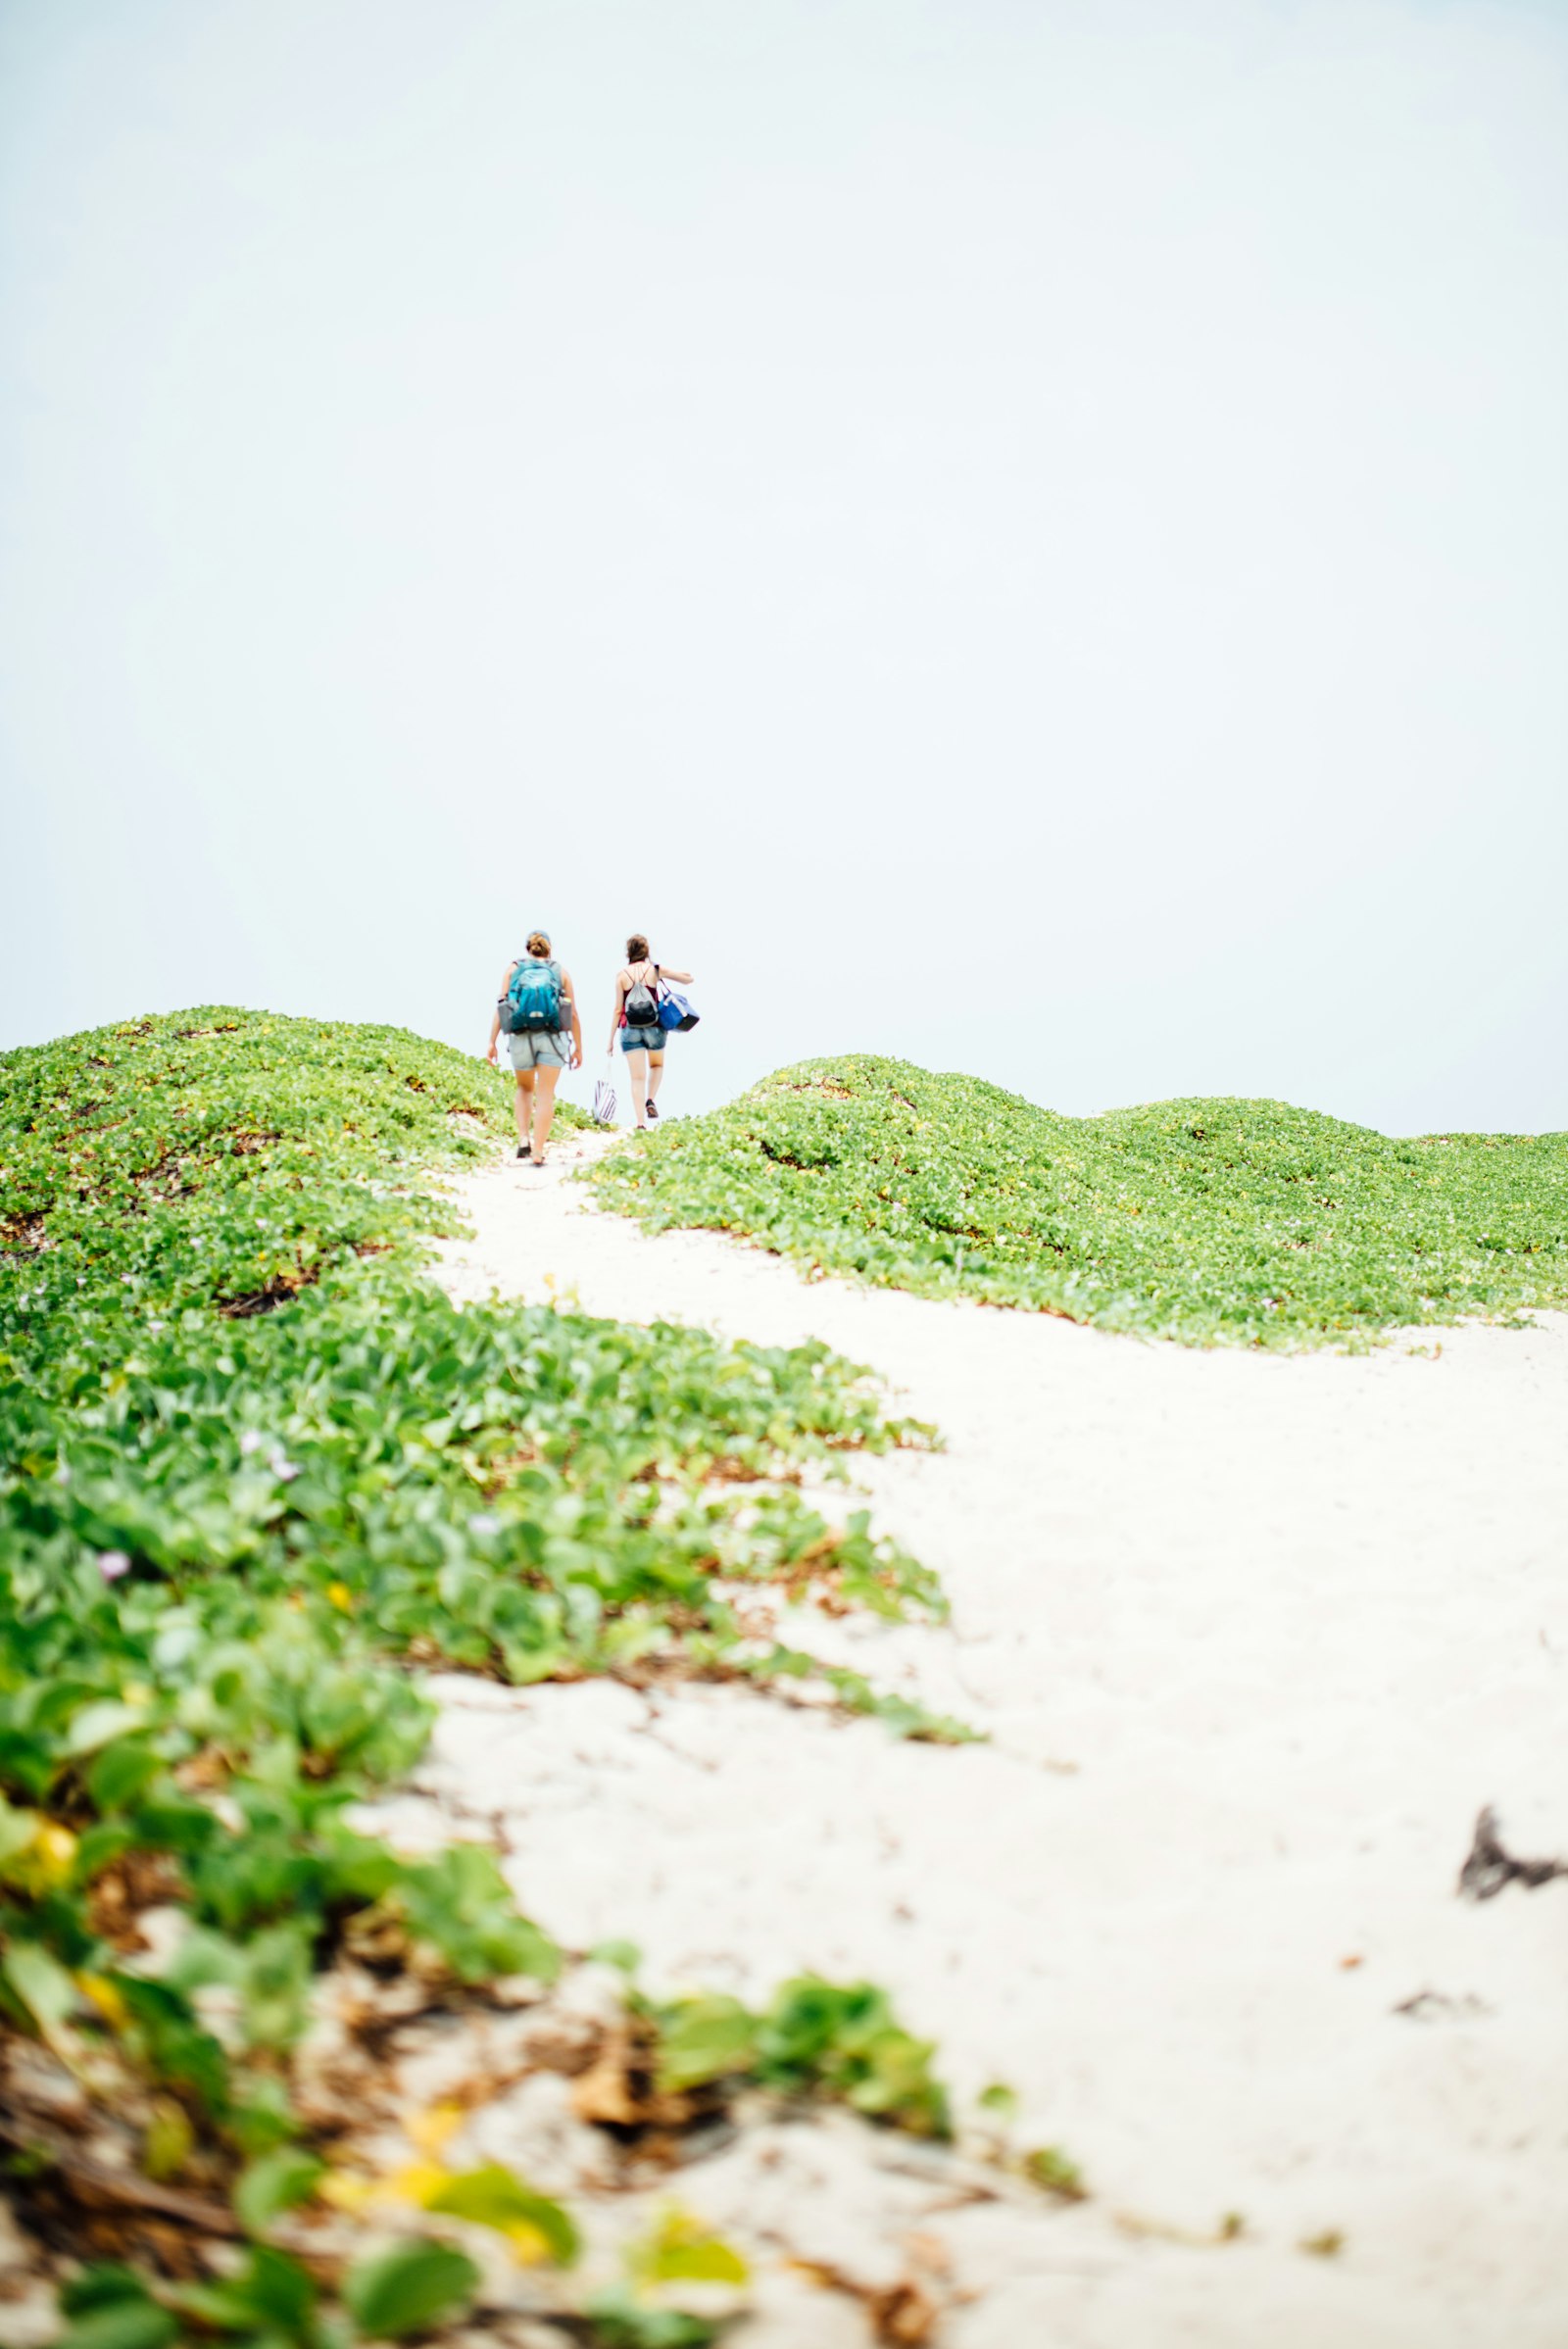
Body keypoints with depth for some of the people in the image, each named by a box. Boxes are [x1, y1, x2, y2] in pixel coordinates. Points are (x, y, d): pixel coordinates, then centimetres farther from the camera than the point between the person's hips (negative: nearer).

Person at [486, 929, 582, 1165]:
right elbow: (573, 1014, 7)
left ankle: (523, 1139, 6)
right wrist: (578, 1048, 14)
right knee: (545, 1095, 2)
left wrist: (491, 1042, 3)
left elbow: (500, 1006, 3)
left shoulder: (514, 968, 12)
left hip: (521, 1037, 1)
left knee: (524, 1089, 22)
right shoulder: (561, 972, 11)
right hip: (553, 1037, -1)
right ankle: (537, 1153, -5)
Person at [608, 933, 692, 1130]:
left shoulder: (621, 975, -3)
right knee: (657, 1066, 26)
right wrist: (666, 972, 18)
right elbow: (688, 979, 4)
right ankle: (650, 1100, 2)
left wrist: (611, 1039, 4)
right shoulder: (656, 970, -3)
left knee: (637, 1077, 2)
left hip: (630, 1029, 0)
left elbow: (618, 1009, -2)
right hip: (654, 1027, 0)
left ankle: (640, 1122, -6)